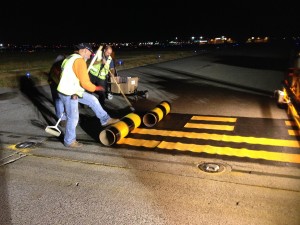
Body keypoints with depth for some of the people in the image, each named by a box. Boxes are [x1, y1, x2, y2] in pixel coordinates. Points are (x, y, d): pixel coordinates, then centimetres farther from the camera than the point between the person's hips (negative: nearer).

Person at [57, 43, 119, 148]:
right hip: (69, 94, -10)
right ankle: (69, 141, 21)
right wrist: (96, 88, -6)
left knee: (93, 100, 14)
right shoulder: (79, 61, -20)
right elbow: (85, 82, -24)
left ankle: (105, 119, 25)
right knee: (73, 118, 3)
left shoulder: (70, 58, 12)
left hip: (72, 91, 10)